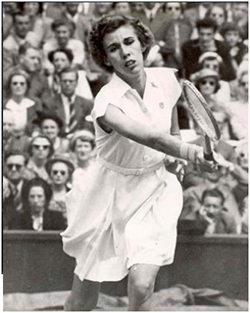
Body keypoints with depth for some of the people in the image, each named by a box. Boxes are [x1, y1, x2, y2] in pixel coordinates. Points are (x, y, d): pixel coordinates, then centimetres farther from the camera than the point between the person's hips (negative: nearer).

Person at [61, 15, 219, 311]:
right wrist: (192, 153, -61)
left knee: (142, 284, -19)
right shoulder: (108, 103, -26)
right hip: (111, 195, -3)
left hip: (155, 191, 3)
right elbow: (151, 138, -46)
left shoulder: (166, 80, -8)